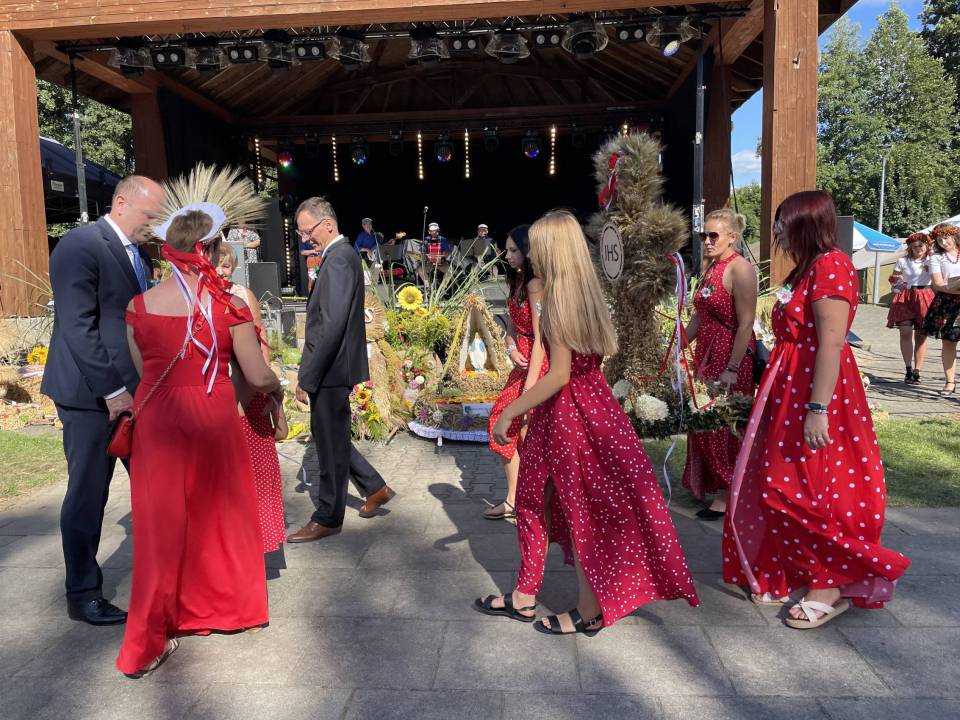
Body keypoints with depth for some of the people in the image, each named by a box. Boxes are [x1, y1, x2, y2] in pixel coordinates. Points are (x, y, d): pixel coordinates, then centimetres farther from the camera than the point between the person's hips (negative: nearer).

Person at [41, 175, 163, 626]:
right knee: (88, 493, 4)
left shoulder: (138, 253, 13)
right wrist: (112, 390, -18)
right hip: (94, 394, -7)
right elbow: (77, 327, -17)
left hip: (135, 391, 7)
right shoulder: (80, 245, -11)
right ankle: (82, 595, 19)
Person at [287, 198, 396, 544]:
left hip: (332, 370, -10)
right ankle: (375, 488, 29)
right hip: (333, 368, 10)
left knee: (330, 442, 3)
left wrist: (307, 377, -21)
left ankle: (327, 518, 18)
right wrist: (310, 372, 17)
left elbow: (332, 325, -24)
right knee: (327, 435, 19)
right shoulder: (341, 254, 13)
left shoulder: (338, 259, -18)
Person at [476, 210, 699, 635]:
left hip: (566, 413, -9)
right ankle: (524, 597, 30)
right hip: (591, 404, 9)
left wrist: (510, 412, -18)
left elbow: (560, 374, -23)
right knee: (535, 498, 17)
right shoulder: (586, 293, 7)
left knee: (580, 508, 4)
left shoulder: (558, 298, -19)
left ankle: (589, 612, 22)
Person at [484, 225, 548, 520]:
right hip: (524, 361, 9)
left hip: (539, 364, -9)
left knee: (529, 432, -3)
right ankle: (513, 500, 20)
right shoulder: (518, 280, 13)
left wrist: (529, 388, -22)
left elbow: (540, 337, -21)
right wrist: (512, 348, -6)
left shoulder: (535, 283, -16)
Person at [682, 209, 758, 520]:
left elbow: (746, 324, -19)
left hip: (731, 356, -8)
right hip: (706, 353, 8)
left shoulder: (739, 269, -14)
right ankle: (708, 484, 30)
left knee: (723, 426, 1)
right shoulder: (711, 268, 12)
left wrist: (732, 369, -22)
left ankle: (727, 495, 16)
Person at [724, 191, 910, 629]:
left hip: (812, 395, -10)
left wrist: (818, 409, -26)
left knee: (807, 493, -3)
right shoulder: (806, 269, 15)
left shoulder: (830, 265, -15)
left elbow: (832, 342, -23)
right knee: (785, 489, 15)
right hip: (788, 394, 10)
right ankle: (787, 576, 28)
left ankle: (832, 586, 13)